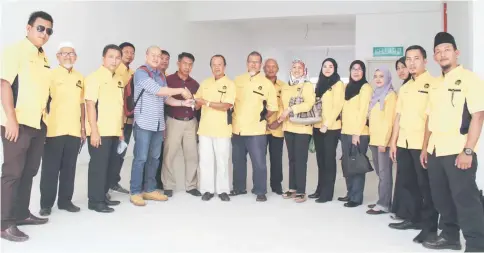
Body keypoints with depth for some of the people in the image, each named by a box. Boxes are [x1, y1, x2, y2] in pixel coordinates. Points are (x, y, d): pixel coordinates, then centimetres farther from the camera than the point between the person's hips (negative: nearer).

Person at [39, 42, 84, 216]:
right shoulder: (51, 74, -2)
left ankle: (65, 200, 19)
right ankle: (46, 204, 11)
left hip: (74, 131, 4)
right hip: (54, 130, -4)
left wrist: (83, 128, 14)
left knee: (69, 168, 9)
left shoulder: (80, 78, 13)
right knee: (50, 168, 2)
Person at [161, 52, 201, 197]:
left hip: (191, 122, 4)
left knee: (192, 155, 5)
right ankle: (168, 186, 10)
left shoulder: (194, 84, 10)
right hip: (174, 121, -4)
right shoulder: (169, 80, -4)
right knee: (169, 155, -1)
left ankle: (191, 186, 15)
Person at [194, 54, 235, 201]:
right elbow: (197, 101, 13)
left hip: (222, 129, -4)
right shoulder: (205, 83, 12)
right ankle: (207, 189, 15)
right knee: (205, 160, 6)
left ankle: (223, 190, 15)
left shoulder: (229, 84, -4)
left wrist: (207, 102, -12)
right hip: (205, 128, 4)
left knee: (222, 161, 4)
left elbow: (226, 106, -15)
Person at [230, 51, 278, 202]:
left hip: (256, 130, -3)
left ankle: (260, 191, 9)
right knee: (238, 161, 14)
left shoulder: (267, 83, 0)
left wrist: (263, 119, 2)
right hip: (237, 129, 3)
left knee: (259, 162, -2)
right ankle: (239, 188, 28)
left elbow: (272, 107, 2)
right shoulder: (237, 80, 8)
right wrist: (233, 119, 6)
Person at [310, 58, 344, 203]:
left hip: (331, 128, -6)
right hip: (318, 127, 6)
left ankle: (327, 193, 4)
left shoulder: (338, 84, -4)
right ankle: (320, 189, 19)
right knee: (320, 159, 11)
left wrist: (327, 124, -17)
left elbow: (338, 106, -11)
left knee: (329, 159, -1)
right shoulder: (320, 84, 16)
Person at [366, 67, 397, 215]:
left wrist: (384, 141, -18)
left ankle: (384, 204, 0)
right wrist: (373, 138, 12)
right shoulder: (376, 95, 18)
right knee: (379, 172, 11)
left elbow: (389, 120, -14)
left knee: (384, 172, -4)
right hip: (374, 140, 8)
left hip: (383, 140, -8)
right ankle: (382, 201, 18)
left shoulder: (390, 95, -7)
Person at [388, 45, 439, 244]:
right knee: (407, 182, 13)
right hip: (403, 144, 7)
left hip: (422, 144, -7)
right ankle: (413, 218, 26)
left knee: (425, 185, 0)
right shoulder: (404, 88, 17)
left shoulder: (433, 84, -4)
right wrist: (393, 142, 14)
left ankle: (430, 226, 9)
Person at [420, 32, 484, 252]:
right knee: (441, 198, 13)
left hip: (458, 151, -7)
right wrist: (425, 148, 15)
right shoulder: (435, 85, 15)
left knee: (465, 199, -3)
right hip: (435, 151, 7)